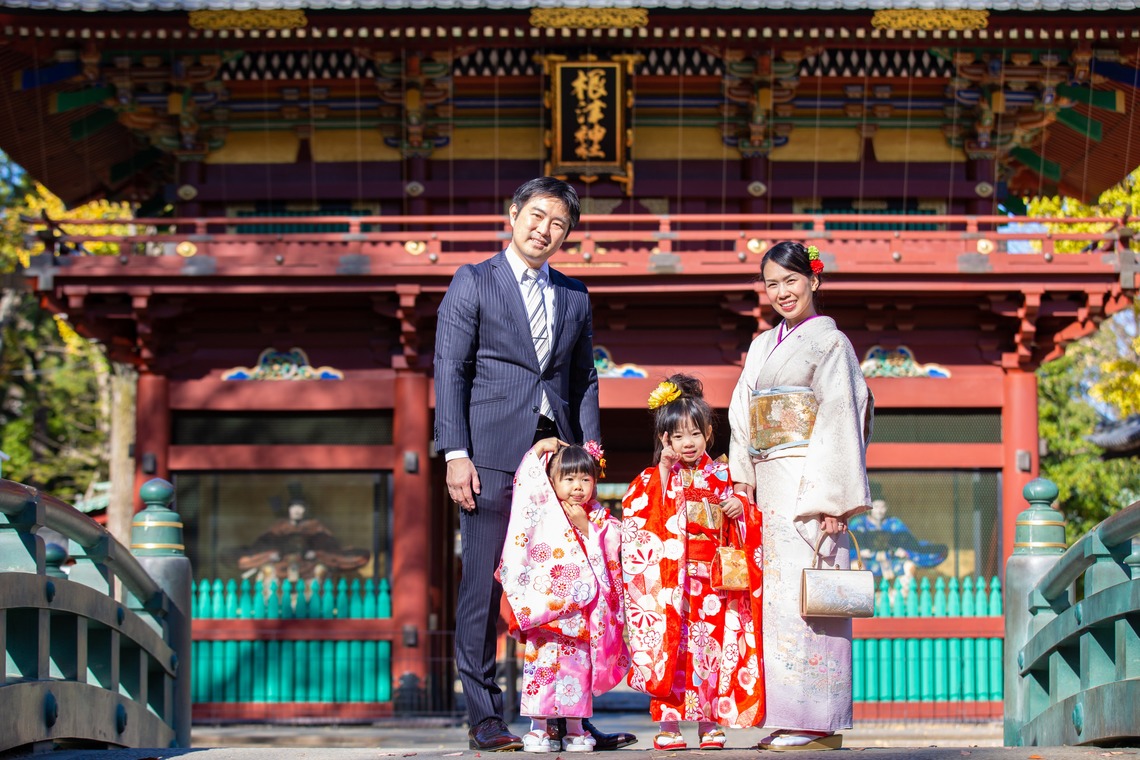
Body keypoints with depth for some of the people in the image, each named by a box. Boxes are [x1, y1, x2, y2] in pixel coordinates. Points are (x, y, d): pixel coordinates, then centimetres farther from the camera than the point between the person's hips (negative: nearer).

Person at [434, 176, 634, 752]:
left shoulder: (574, 296, 18)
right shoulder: (473, 283, 4)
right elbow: (450, 371, -1)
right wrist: (456, 455, -10)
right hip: (493, 455, -4)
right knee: (483, 585, -3)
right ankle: (484, 718, 2)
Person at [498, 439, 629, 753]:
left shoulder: (600, 520, 8)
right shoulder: (542, 512, 4)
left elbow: (606, 554, 0)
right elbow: (526, 484, 0)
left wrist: (585, 528, -11)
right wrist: (537, 450, -1)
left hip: (581, 608, 2)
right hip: (544, 607, -2)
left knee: (578, 666, 4)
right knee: (541, 661, -5)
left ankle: (574, 729, 12)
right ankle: (539, 729, 0)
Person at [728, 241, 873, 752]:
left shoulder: (830, 342, -3)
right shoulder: (762, 347, 19)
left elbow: (841, 422, -10)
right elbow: (743, 418, 18)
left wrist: (835, 499, -16)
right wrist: (743, 479, 7)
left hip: (810, 485, -7)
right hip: (769, 488, 7)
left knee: (805, 594, -10)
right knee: (776, 596, 5)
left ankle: (819, 724, -8)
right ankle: (784, 719, 7)